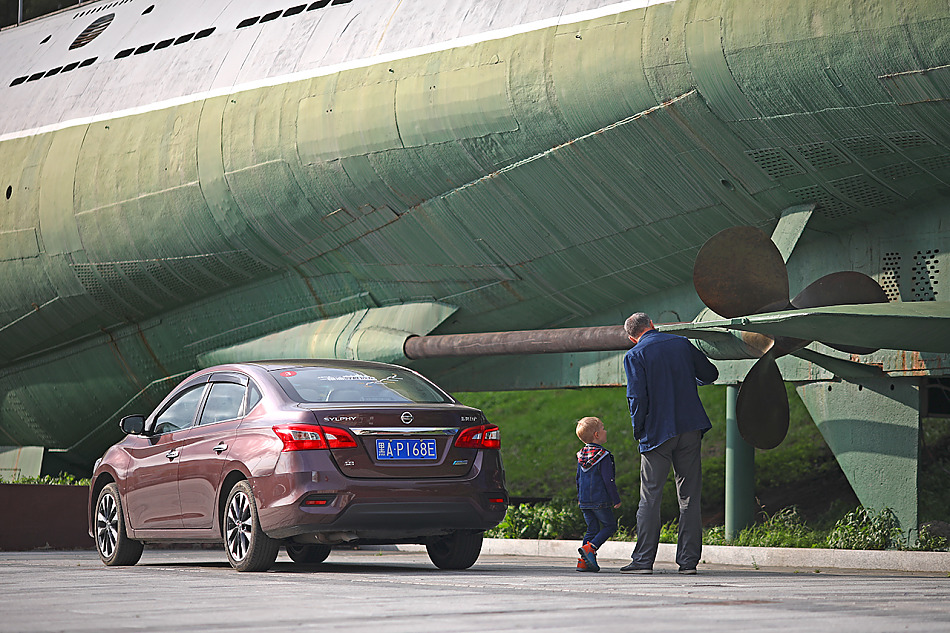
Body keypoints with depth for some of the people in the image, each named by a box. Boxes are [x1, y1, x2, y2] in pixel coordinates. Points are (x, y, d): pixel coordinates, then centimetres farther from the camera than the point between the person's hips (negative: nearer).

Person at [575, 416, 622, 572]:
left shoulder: (581, 455, 9)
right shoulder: (603, 455, -13)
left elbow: (578, 478, 16)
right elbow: (608, 480, -13)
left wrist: (580, 497, 26)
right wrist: (616, 499, -6)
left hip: (584, 500, 7)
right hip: (600, 500, -7)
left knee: (592, 528, 12)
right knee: (610, 526, 4)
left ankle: (584, 561, 4)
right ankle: (590, 548, -13)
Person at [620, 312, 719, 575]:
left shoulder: (634, 356, -5)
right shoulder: (682, 344, 7)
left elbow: (637, 397, -13)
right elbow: (710, 373, 17)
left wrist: (638, 431, 0)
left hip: (657, 433, -3)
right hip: (690, 430, 3)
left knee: (650, 498, 1)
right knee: (689, 497, 6)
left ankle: (643, 560, -2)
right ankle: (688, 560, 4)